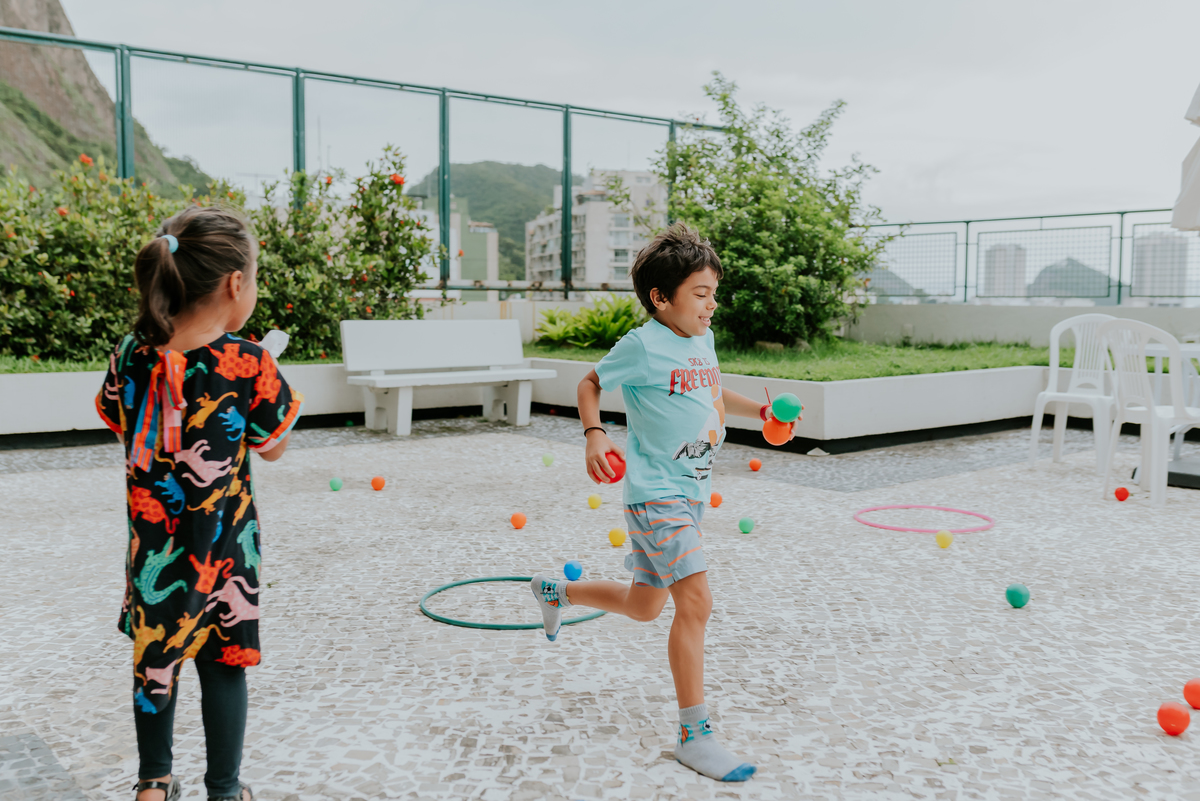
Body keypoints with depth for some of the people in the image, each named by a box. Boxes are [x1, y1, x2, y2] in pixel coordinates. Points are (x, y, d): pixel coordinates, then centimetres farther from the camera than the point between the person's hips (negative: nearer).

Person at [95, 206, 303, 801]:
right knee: (223, 662, 12)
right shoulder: (247, 363, -19)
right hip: (222, 544, -4)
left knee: (154, 656, 19)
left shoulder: (131, 355, -7)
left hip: (152, 542, 4)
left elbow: (125, 429, 8)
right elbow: (273, 449, -7)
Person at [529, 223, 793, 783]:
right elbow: (590, 384, -1)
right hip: (655, 492, -8)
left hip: (690, 493, 9)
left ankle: (556, 591, 44)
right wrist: (594, 434, -17)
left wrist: (759, 411, 12)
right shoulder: (642, 345, -13)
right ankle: (694, 736, -5)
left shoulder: (703, 338, 9)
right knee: (696, 602, -17)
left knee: (644, 606, 18)